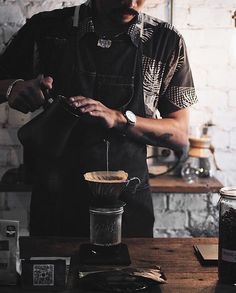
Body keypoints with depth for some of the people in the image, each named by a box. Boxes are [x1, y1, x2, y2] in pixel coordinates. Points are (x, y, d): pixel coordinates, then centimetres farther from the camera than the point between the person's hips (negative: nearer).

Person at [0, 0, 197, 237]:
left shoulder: (166, 41, -5)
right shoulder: (46, 29, -4)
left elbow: (179, 135, -4)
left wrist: (119, 119, -21)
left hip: (127, 202, 0)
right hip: (53, 199, 1)